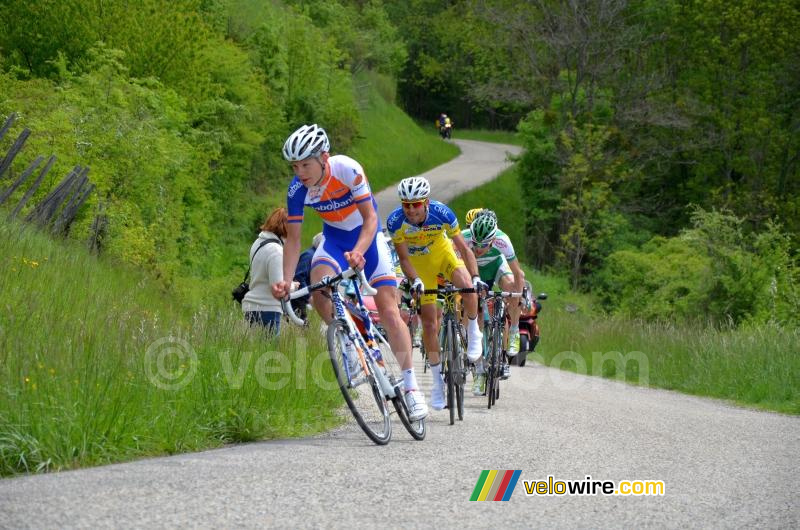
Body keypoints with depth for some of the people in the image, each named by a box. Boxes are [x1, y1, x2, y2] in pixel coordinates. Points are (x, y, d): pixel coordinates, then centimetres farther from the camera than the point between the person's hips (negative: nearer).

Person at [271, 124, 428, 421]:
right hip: (334, 238, 3)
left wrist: (358, 252, -45)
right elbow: (293, 239, -14)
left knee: (389, 311, -11)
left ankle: (411, 385, -3)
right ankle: (348, 343, -3)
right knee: (319, 290, -28)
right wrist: (286, 281, -27)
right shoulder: (297, 190, -20)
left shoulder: (347, 170, -30)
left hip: (367, 235, -3)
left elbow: (370, 218, -27)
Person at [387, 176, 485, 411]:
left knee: (467, 287, -32)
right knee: (428, 322, -2)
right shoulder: (395, 221, -29)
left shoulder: (442, 213, -30)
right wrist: (415, 280, -38)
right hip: (420, 263, 1)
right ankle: (438, 379, 12)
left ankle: (473, 332, -4)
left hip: (443, 254, -1)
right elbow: (404, 258, -21)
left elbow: (463, 248, -25)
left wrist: (475, 277, -36)